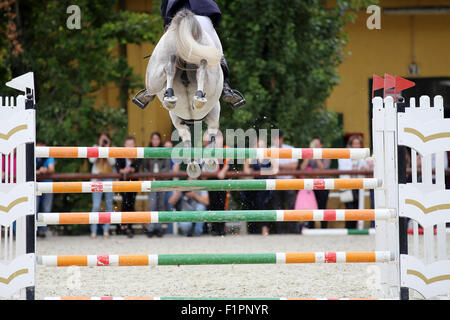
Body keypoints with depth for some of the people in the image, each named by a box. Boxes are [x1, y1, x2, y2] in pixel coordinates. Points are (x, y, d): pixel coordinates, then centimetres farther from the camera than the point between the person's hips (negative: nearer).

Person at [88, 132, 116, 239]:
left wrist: (107, 148, -10)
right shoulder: (95, 148, 7)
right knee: (96, 206, -9)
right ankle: (93, 231, -6)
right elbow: (92, 160, -10)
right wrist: (100, 147, -9)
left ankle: (106, 230, 9)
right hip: (97, 180, -2)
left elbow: (112, 162, -7)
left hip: (109, 179, 2)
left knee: (109, 206, 2)